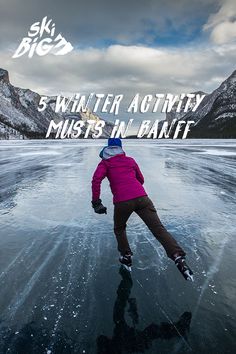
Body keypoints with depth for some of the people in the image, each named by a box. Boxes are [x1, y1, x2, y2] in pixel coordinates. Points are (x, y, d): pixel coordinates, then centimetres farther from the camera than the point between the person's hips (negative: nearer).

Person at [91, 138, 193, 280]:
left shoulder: (105, 163, 14)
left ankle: (126, 257, 26)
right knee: (159, 228, -3)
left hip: (122, 201, -2)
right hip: (142, 197, 2)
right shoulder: (130, 160, 25)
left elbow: (96, 180, -4)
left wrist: (96, 203, -2)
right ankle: (179, 258, -15)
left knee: (119, 229, 25)